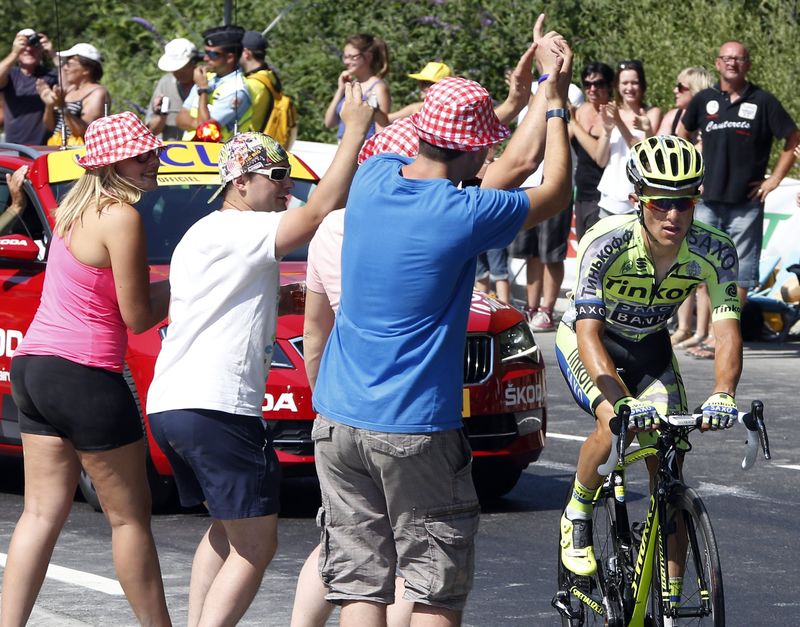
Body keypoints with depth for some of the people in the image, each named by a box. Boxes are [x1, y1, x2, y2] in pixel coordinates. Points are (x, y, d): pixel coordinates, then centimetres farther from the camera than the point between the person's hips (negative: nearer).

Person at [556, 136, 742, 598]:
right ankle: (577, 516, -2)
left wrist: (723, 395, -48)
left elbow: (728, 327, -29)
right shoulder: (607, 244, -34)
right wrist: (623, 402, -54)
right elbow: (589, 333, -39)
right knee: (616, 424, -32)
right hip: (589, 340, -3)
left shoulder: (714, 251, -24)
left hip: (649, 347, 3)